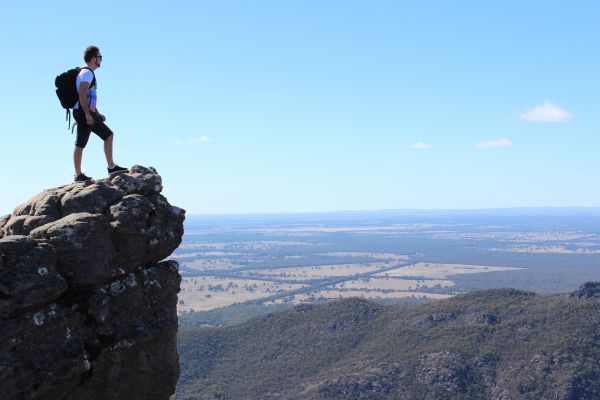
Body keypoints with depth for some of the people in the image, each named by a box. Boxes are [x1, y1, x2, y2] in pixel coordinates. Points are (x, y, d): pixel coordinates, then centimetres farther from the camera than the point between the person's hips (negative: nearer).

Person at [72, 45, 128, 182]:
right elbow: (82, 95, -22)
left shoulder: (89, 73, 21)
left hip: (89, 114, 11)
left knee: (108, 135, 10)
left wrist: (97, 114, 25)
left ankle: (111, 167, 10)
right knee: (80, 144, -8)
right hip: (83, 113, -11)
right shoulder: (87, 73, -11)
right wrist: (87, 114, -26)